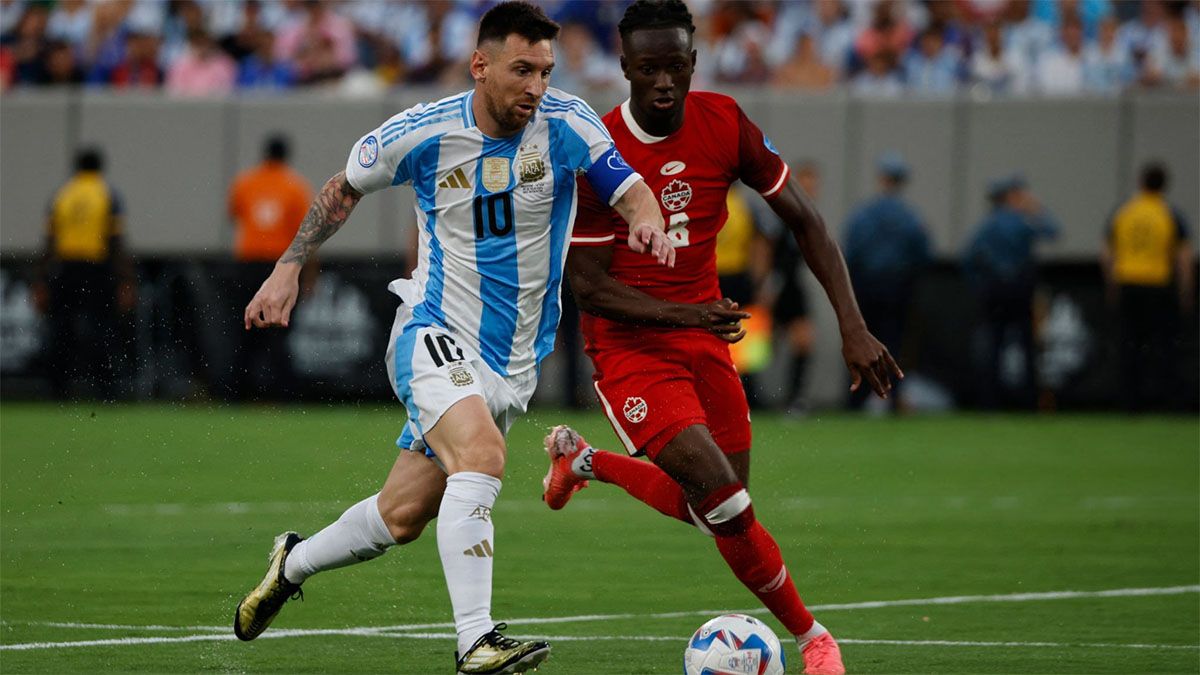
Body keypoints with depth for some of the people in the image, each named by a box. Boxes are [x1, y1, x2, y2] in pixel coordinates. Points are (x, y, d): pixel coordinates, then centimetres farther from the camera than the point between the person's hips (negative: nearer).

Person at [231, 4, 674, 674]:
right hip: (435, 338, -4)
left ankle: (293, 565, 39)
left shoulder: (567, 122, -8)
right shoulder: (423, 132, -9)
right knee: (482, 453, -32)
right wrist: (289, 269, 6)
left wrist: (649, 225, -36)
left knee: (403, 516, 10)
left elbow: (632, 191, -13)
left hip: (513, 365, 4)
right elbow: (346, 188, 9)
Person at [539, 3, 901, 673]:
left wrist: (853, 327, -7)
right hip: (629, 342, -5)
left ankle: (581, 459, 36)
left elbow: (804, 220, 1)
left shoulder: (724, 123, -6)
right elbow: (590, 287, -15)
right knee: (722, 496, -20)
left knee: (711, 509, 10)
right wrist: (685, 314, -29)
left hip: (704, 334, 5)